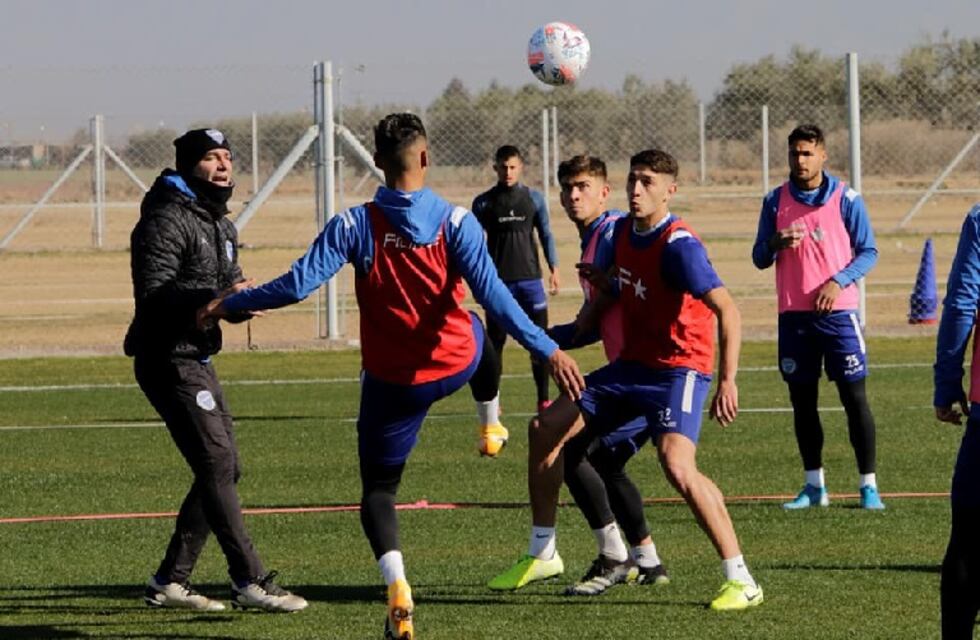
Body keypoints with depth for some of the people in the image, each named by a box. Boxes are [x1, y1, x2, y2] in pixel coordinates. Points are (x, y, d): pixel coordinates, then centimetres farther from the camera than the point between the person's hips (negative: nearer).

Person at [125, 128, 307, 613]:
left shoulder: (220, 225, 17)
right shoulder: (167, 220, -14)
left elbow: (231, 281, 21)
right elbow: (154, 293, -23)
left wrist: (239, 294, -3)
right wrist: (216, 298, -32)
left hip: (198, 360, 10)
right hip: (167, 360, -10)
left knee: (223, 469, 11)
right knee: (216, 464, -14)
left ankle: (169, 581, 18)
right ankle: (250, 582, -15)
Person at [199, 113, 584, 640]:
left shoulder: (354, 226, -14)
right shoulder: (455, 222, -14)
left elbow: (297, 285, -16)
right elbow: (492, 294, -20)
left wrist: (229, 304, -3)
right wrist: (549, 351, -19)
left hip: (392, 382, -1)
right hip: (458, 363, 2)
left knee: (378, 491, 9)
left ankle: (397, 586, -16)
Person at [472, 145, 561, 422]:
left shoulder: (534, 199, 6)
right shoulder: (484, 202, 3)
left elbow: (546, 234, 10)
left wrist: (554, 269, 1)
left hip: (530, 277, 1)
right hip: (497, 281, -1)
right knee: (495, 341, 1)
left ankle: (543, 399, 3)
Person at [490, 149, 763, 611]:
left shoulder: (679, 246, -21)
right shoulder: (623, 232, 5)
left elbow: (727, 311, -26)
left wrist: (727, 381, -34)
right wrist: (606, 283, 4)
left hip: (679, 369, -9)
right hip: (632, 364, 9)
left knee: (677, 464, -30)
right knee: (546, 428, 8)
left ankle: (740, 581, -22)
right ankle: (542, 555, 21)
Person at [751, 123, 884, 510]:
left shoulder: (846, 199, -2)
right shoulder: (776, 201, 7)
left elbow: (868, 252, 0)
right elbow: (760, 258, 9)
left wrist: (838, 281, -15)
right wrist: (775, 243, -13)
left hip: (838, 311, -3)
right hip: (793, 316, 3)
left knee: (854, 398, -5)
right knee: (802, 401, 6)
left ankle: (868, 486, -1)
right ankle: (813, 485, 14)